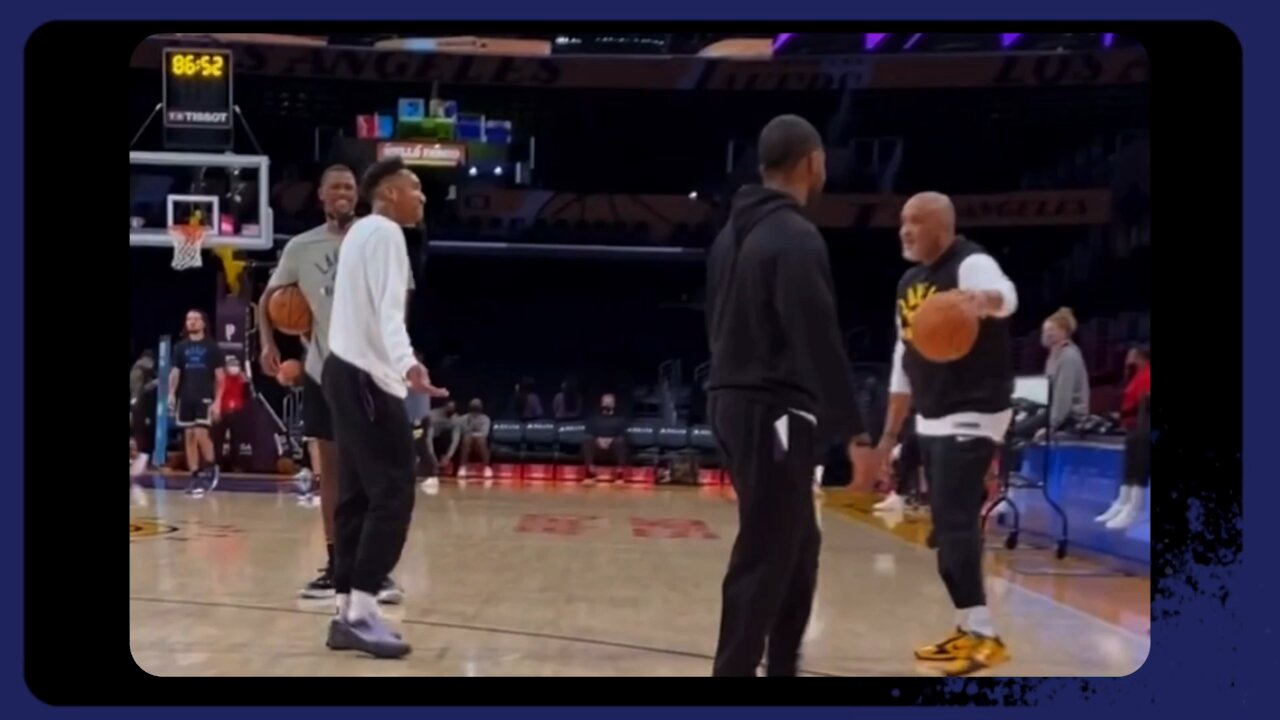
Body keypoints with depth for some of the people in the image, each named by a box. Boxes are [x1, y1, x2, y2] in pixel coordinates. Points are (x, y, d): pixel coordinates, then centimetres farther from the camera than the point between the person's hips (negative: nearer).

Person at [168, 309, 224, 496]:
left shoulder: (211, 347, 0)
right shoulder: (180, 347, 9)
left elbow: (220, 376, 0)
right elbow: (175, 372, 10)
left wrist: (217, 401, -8)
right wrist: (171, 394, -6)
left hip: (205, 397, -4)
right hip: (186, 398, 4)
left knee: (201, 434, -16)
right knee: (189, 436, 4)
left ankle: (211, 468, 6)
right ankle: (195, 476, 9)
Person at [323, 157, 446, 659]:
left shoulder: (363, 230, 19)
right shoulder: (385, 231, -10)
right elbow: (388, 309, -24)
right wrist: (406, 363, -38)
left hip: (348, 371, 10)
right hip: (368, 377, -10)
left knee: (358, 495, 9)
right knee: (393, 493, -10)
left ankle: (347, 613, 11)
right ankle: (361, 613, -11)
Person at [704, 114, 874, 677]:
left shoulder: (733, 234, 14)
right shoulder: (795, 237, -15)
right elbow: (819, 343, -20)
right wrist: (854, 432, -19)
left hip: (735, 402, 10)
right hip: (774, 413, -10)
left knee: (798, 545, 19)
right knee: (764, 559, -5)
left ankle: (781, 668, 27)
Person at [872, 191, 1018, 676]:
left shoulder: (971, 264, -14)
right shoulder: (909, 282, 12)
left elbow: (1005, 296, -39)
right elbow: (904, 363, 17)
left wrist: (983, 302, -64)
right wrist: (890, 435, 17)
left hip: (972, 417, -9)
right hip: (932, 421, 9)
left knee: (954, 524, -13)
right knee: (947, 528, 10)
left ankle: (983, 635, -7)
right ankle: (969, 629, 20)